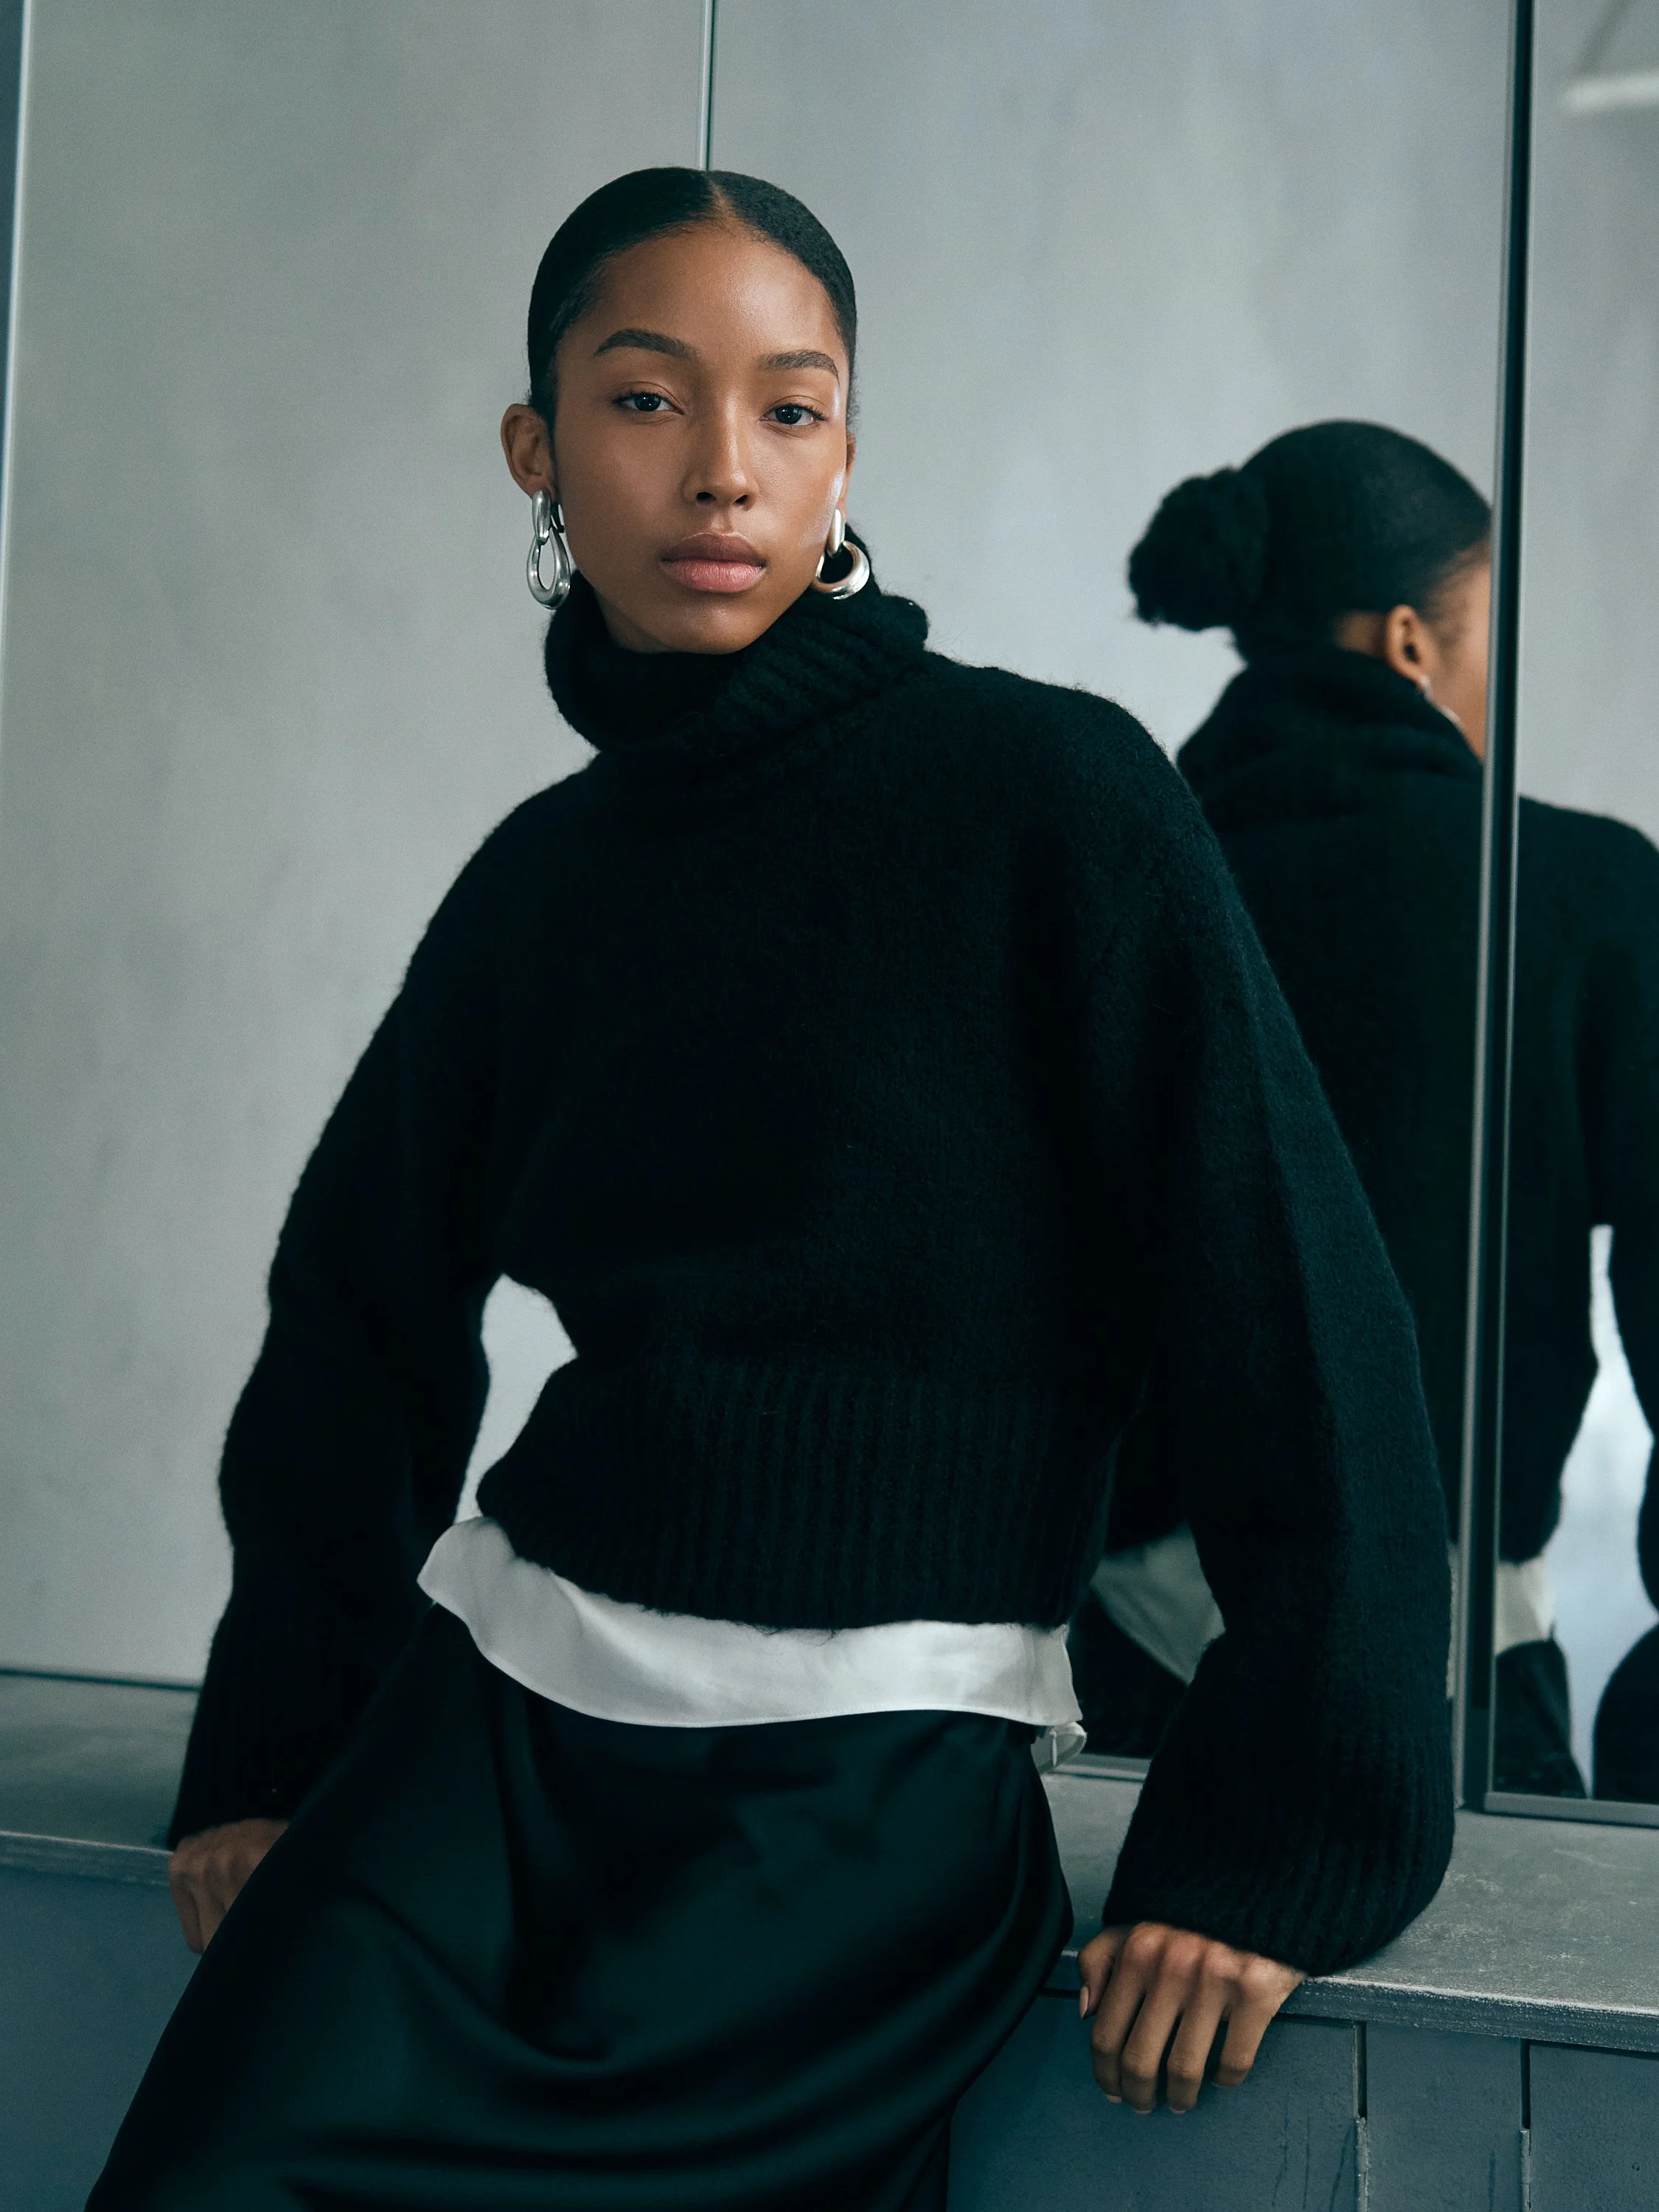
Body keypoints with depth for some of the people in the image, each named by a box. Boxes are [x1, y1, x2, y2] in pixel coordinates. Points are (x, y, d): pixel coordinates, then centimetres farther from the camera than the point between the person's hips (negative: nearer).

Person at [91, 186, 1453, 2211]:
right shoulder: (544, 876, 11)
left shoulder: (1051, 795, -5)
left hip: (868, 1790, -4)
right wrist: (272, 1743, 14)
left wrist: (1276, 1834, -9)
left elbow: (1294, 1306, -8)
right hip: (494, 1706, 4)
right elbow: (362, 1320, 20)